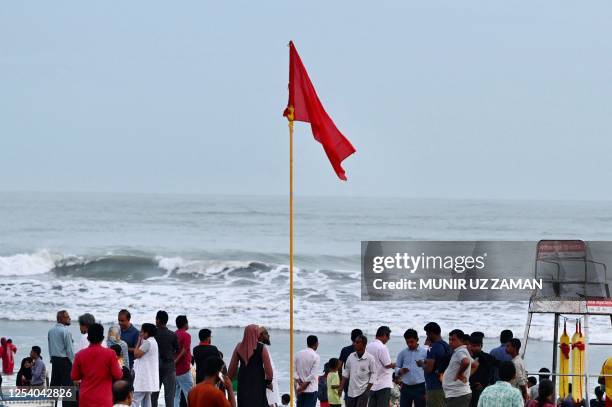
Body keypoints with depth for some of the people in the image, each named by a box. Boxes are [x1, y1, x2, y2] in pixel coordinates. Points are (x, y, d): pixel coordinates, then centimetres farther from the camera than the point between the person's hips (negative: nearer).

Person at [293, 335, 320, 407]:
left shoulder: (298, 354, 3)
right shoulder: (316, 356, -11)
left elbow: (294, 370, 0)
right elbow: (312, 375, -15)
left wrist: (300, 383, -3)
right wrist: (303, 386, -11)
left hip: (300, 389, 5)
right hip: (311, 389, -4)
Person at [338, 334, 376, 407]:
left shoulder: (370, 358, -9)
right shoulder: (351, 356, 5)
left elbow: (373, 374, -6)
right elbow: (346, 372, 13)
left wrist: (367, 390, -12)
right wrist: (341, 387, 9)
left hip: (363, 391, -5)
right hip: (351, 391, 5)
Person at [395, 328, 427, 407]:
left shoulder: (425, 352, -2)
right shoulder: (402, 353, 7)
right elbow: (396, 367, 14)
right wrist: (400, 371, -12)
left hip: (420, 388, -3)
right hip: (406, 388, 3)